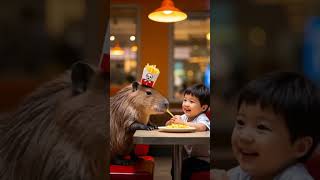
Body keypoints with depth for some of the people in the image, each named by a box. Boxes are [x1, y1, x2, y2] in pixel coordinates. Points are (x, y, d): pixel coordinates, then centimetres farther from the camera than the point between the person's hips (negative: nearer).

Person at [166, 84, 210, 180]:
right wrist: (172, 121, -16)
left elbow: (201, 127, -42)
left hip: (204, 160, -7)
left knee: (184, 166, -22)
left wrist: (182, 122, -35)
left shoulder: (202, 118, -18)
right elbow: (167, 125, 7)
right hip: (191, 157, 7)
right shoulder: (184, 117, 4)